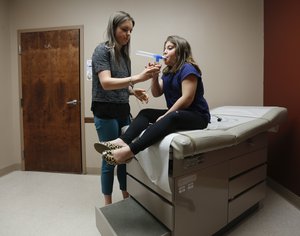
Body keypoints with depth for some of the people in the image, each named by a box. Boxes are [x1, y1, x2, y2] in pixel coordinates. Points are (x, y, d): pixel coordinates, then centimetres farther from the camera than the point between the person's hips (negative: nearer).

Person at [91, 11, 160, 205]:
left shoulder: (123, 53, 14)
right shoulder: (102, 50, -7)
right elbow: (106, 83, -21)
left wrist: (134, 91, 1)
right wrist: (137, 78, -31)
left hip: (123, 110, 7)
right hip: (106, 111, -7)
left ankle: (127, 198, 28)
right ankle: (108, 204, 20)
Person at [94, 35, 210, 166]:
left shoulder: (188, 69, -11)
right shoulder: (168, 71, 15)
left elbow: (187, 99, -21)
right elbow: (156, 93, 10)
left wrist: (165, 116, -20)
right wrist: (154, 76, -5)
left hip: (197, 116, -8)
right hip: (176, 114, 8)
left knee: (171, 118, -38)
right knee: (145, 113, -8)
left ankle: (129, 151, -49)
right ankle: (122, 141, -31)